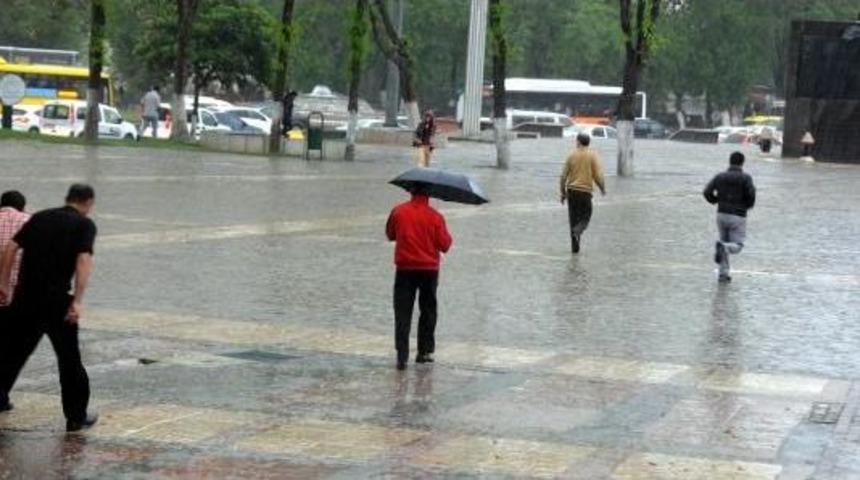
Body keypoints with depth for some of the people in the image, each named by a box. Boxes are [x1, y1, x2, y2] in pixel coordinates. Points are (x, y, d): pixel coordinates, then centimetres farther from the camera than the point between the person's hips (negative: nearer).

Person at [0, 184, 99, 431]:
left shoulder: (40, 217, 13)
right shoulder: (85, 225, -1)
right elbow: (84, 260, -14)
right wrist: (77, 301, -18)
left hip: (25, 295, 4)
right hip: (56, 299, -4)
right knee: (69, 357, 4)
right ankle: (76, 417, 8)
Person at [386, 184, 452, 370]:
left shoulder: (398, 211, -5)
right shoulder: (435, 216, -8)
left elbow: (390, 234, 11)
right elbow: (444, 245, -4)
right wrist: (447, 235, 14)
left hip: (405, 269, 0)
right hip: (429, 269, 0)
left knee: (403, 313, 1)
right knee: (428, 311, 16)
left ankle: (402, 355, -10)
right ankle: (425, 351, 18)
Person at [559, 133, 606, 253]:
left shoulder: (572, 156, 1)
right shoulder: (592, 155, -4)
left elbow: (563, 176, 1)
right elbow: (598, 175, -8)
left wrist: (563, 193, 11)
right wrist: (602, 188, 10)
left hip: (571, 190, 2)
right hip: (585, 190, -2)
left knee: (573, 218, 10)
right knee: (585, 216, 11)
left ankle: (575, 246, 9)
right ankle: (578, 231, -20)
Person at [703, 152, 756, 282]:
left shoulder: (720, 176, 4)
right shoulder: (745, 178, -6)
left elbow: (707, 192, -2)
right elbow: (751, 194, -18)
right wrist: (748, 205, 4)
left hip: (722, 214, 4)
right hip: (738, 216, -4)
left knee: (725, 244, 17)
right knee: (737, 246, 4)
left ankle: (723, 273, 8)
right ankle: (722, 247, -29)